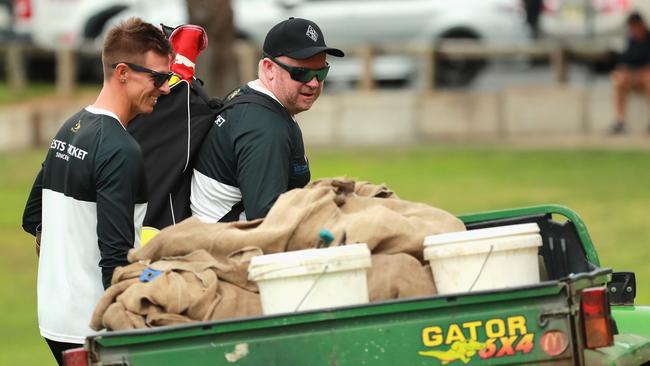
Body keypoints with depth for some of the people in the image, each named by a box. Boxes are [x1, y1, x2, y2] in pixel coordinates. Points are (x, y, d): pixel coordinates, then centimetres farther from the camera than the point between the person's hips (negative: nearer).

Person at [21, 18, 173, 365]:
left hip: (53, 320, 9)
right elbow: (116, 255, -22)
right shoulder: (121, 151, -17)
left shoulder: (68, 130, 12)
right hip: (93, 327, -9)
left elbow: (33, 219, 22)